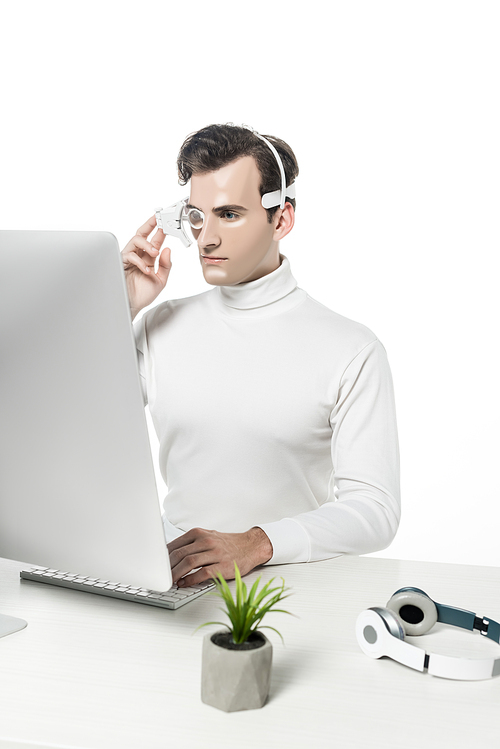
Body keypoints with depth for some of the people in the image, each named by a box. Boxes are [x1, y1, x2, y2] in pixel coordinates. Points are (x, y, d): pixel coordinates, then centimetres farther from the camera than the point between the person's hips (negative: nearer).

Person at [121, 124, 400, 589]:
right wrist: (119, 310, 1)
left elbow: (374, 510, -9)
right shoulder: (160, 327, 10)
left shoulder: (351, 351, -3)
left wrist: (255, 544, -26)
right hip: (174, 575, 2)